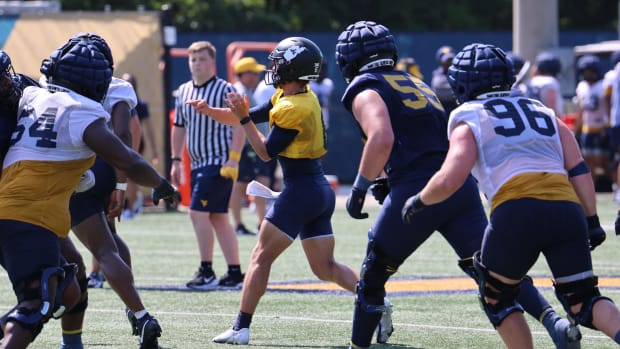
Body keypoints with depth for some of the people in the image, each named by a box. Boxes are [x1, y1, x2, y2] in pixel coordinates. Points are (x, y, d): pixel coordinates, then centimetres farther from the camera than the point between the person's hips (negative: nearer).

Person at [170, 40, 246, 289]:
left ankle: (207, 272, -9)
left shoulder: (225, 90, -9)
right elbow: (179, 127, 21)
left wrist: (233, 159, -20)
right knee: (218, 218, 9)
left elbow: (239, 126, -13)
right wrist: (176, 160, 17)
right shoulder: (183, 92, 12)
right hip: (198, 164, 8)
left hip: (220, 164, -8)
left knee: (198, 212, -14)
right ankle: (235, 273, 14)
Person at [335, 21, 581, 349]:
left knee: (372, 275, 13)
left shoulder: (364, 90, 3)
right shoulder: (417, 84, 27)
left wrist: (359, 188, -7)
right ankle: (553, 320, -20)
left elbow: (382, 138, -16)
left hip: (417, 193, -6)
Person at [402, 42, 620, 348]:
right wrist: (591, 222, 22)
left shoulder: (469, 120, 14)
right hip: (567, 208, 4)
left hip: (518, 210, -4)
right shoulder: (544, 113, 27)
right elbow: (579, 173, 19)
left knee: (496, 299, 18)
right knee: (583, 302, 8)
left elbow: (450, 179, -1)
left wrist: (418, 203, 16)